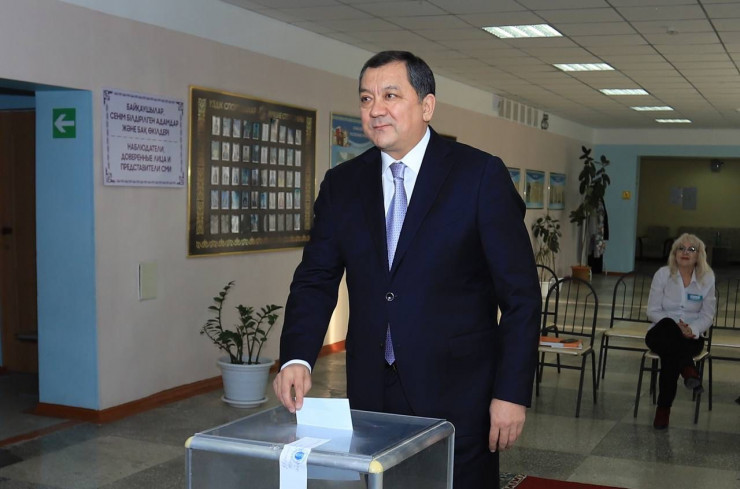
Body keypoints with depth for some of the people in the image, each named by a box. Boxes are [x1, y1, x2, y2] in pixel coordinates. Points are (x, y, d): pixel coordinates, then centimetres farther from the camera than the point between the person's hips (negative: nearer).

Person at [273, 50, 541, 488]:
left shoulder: (481, 175, -7)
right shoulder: (342, 184, 5)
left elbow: (520, 293, -7)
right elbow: (316, 280, 4)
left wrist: (512, 392, -11)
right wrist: (297, 359, -13)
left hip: (457, 398, -3)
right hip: (371, 394, 4)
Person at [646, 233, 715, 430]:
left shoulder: (707, 278, 0)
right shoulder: (663, 274, -2)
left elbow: (707, 315, 2)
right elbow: (653, 311, -3)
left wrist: (691, 329, -20)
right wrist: (677, 326, -20)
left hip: (691, 335, 0)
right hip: (661, 334, 0)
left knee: (670, 355, -36)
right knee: (667, 325, -40)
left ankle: (664, 408, -28)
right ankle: (688, 369, -43)